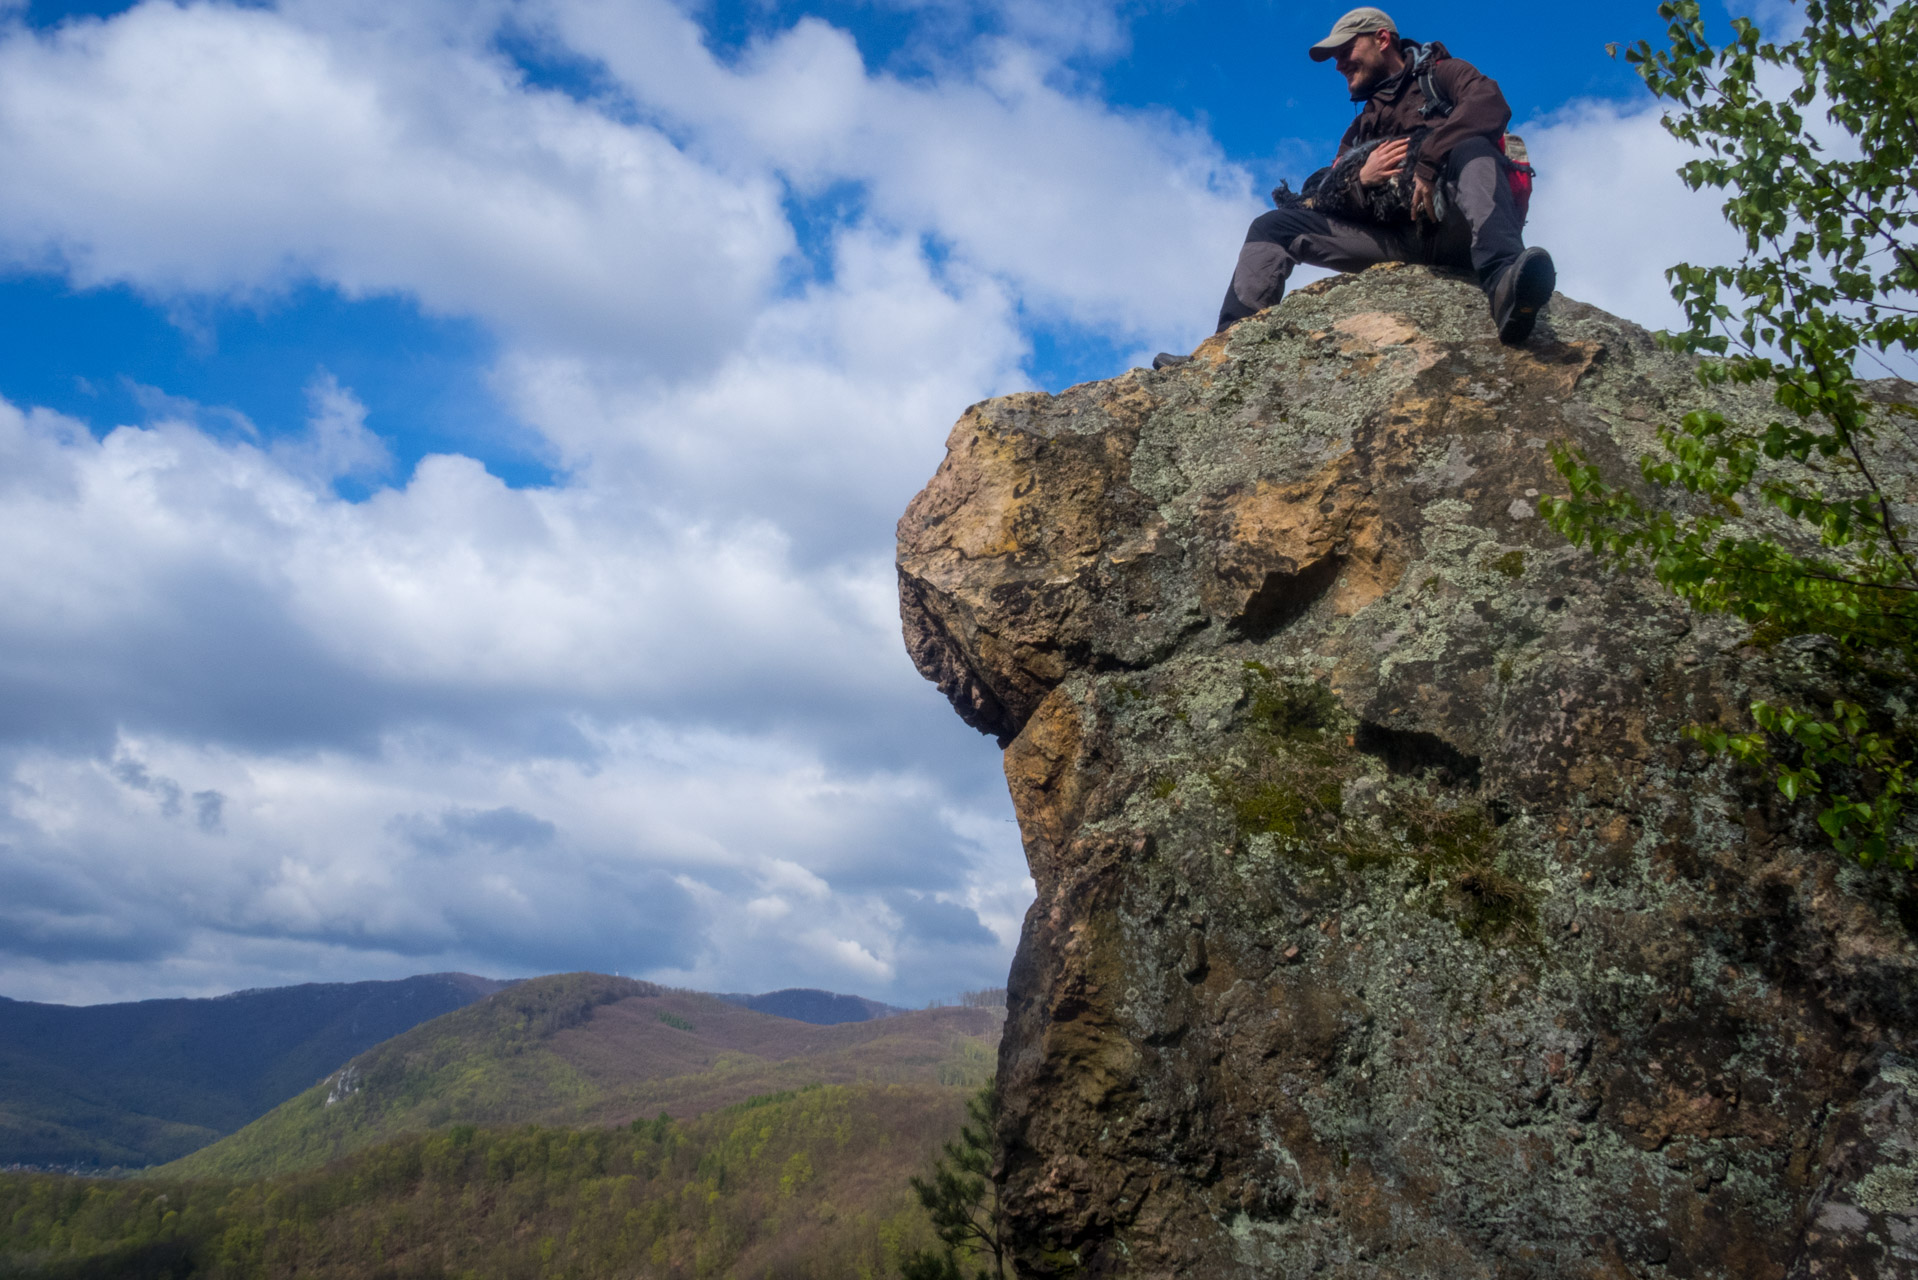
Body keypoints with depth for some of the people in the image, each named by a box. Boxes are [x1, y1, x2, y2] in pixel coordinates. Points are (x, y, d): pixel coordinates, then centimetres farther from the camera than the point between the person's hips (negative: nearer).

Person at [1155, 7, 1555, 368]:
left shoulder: (1441, 74, 13)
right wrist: (1359, 178, -4)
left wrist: (1428, 163, -24)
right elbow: (1322, 197, 18)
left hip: (1449, 223, -5)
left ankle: (1503, 282, -60)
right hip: (1393, 239, 5)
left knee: (1472, 148, -36)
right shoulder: (1361, 128, 30)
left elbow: (1489, 104, -11)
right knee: (1272, 226, -1)